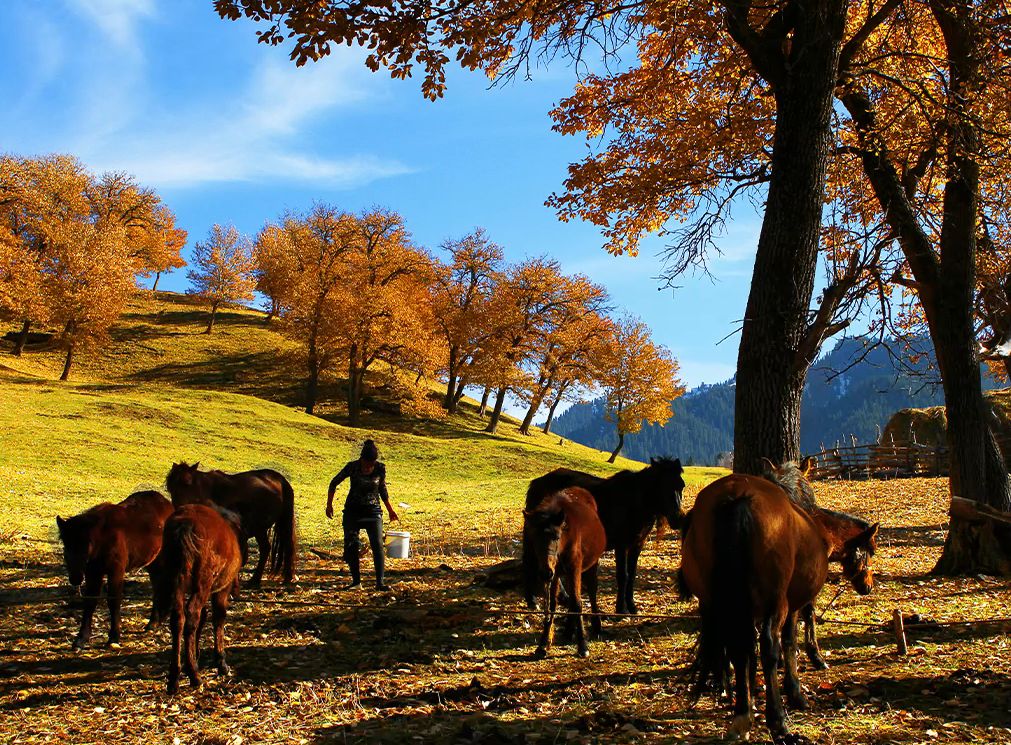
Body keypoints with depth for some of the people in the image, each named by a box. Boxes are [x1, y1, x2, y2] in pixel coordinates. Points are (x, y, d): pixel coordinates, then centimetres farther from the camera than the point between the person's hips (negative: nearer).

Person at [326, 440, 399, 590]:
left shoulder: (380, 469, -7)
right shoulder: (352, 467, -11)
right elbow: (334, 483, 3)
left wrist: (390, 510, 16)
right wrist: (329, 504, 1)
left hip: (373, 511, 0)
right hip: (352, 511, 0)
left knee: (377, 545, -13)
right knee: (350, 546, -1)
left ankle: (380, 581, -12)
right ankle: (356, 581, 12)